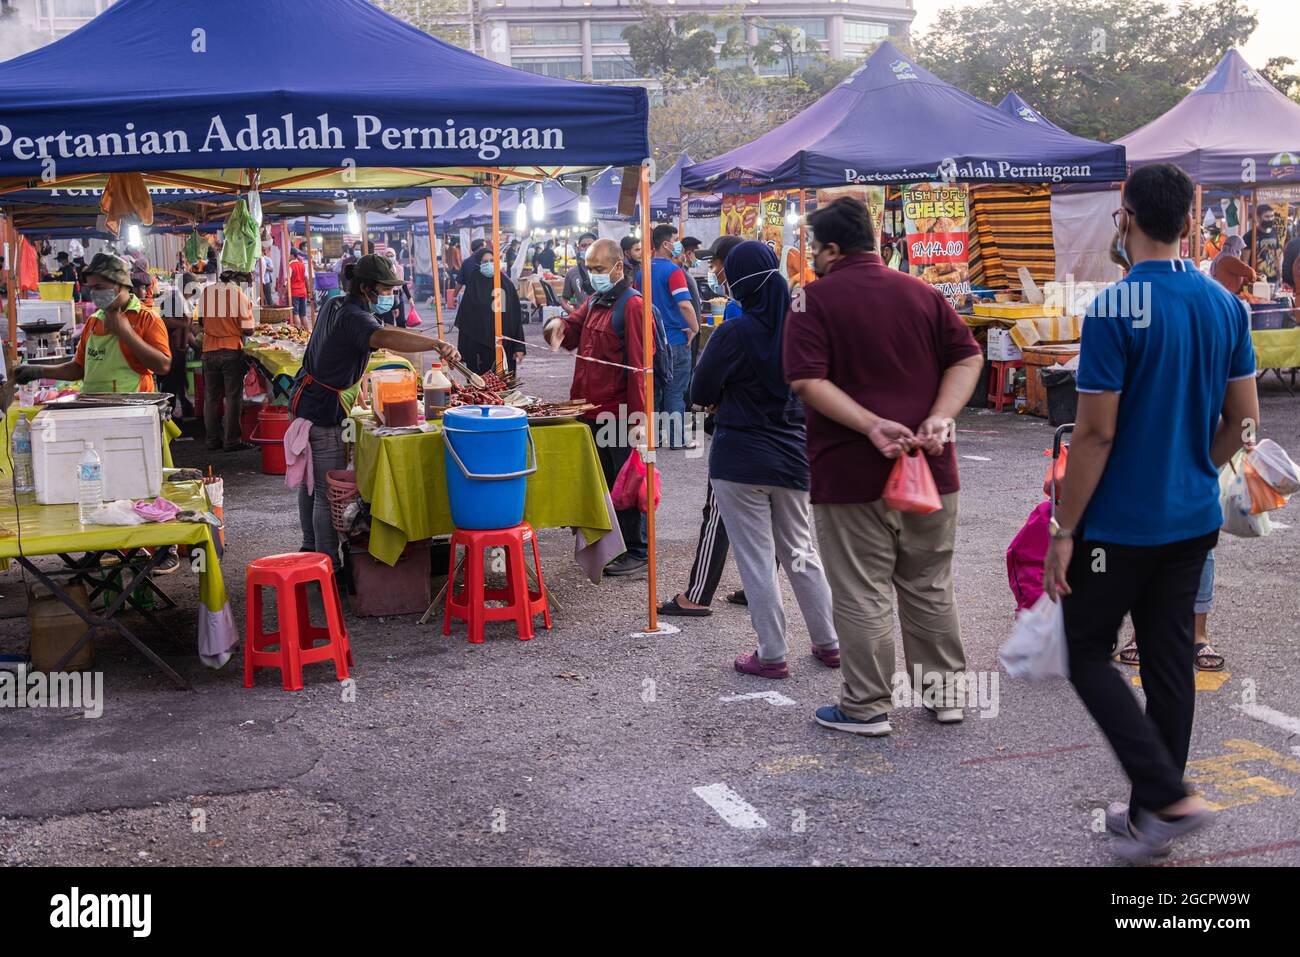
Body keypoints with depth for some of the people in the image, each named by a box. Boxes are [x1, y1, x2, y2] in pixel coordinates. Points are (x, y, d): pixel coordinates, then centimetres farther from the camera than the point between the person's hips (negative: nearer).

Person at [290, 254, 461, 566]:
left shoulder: (334, 305, 10)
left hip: (304, 400, 10)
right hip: (324, 412, -10)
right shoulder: (354, 318, -21)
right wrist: (436, 344, -51)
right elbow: (383, 337, -43)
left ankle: (310, 547, 36)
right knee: (328, 492, -6)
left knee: (310, 481, 21)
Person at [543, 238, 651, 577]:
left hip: (619, 415, -9)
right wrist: (558, 325, -6)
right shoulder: (594, 301, 15)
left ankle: (638, 552, 8)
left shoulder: (631, 305, -14)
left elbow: (639, 365, -18)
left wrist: (637, 416, -21)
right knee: (602, 482, 17)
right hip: (592, 410, 9)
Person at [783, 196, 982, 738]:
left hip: (851, 472, -5)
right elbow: (968, 358, 1)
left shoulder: (816, 299, -6)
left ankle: (866, 707, 12)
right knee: (931, 587, 16)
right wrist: (939, 419, -9)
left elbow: (807, 380, -17)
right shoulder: (923, 294, 8)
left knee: (863, 596, 4)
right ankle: (944, 692, 26)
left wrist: (872, 426, -21)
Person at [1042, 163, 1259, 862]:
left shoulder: (1115, 308, -17)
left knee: (1088, 653, 8)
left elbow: (1096, 432, -18)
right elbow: (1243, 418, 9)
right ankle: (1149, 814, 24)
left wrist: (1064, 530, -12)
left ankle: (1167, 796, -2)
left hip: (1120, 523, -7)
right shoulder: (1227, 305, 4)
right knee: (1170, 660, 13)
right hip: (1193, 522, 7)